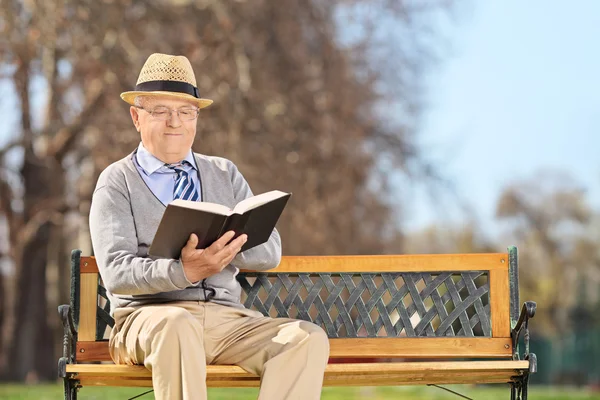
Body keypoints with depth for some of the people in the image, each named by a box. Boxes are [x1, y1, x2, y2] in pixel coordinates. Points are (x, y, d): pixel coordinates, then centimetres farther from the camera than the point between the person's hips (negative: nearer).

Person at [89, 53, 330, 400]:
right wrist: (185, 271, -26)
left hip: (228, 318, 4)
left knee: (309, 339, -24)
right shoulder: (117, 182, 8)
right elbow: (116, 272, -7)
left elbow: (269, 251, 8)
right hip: (150, 316, -4)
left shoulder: (225, 174, 20)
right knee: (176, 325, -40)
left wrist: (220, 245, -13)